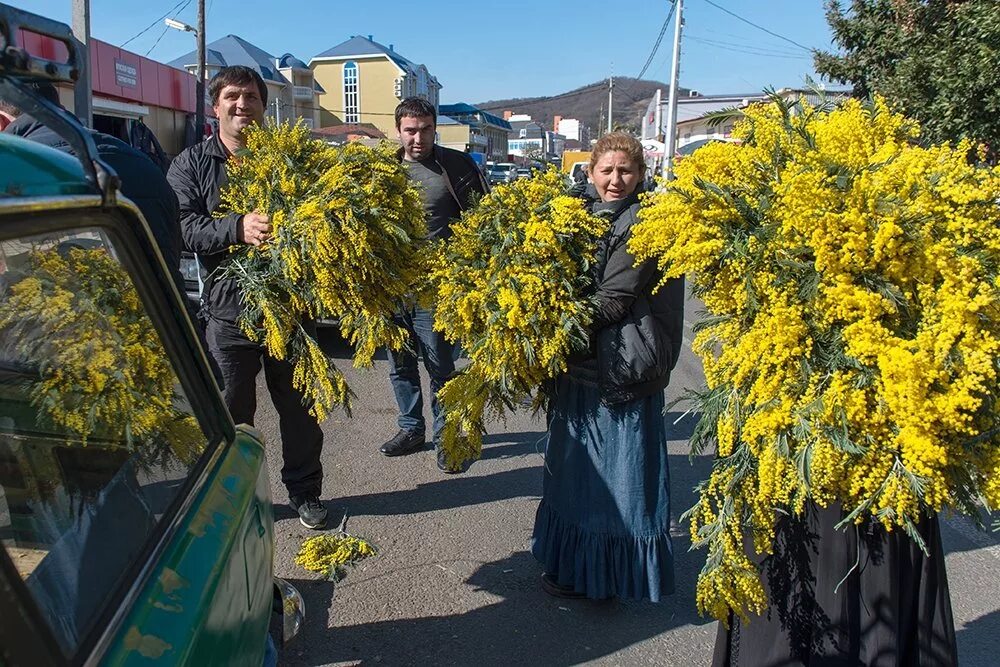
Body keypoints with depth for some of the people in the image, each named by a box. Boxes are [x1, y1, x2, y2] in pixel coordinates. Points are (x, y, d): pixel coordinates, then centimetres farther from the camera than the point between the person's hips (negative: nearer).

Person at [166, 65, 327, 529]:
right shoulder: (192, 163, 5)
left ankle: (304, 492, 28)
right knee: (232, 411, 8)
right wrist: (238, 228, -25)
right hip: (228, 306, 0)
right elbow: (183, 226, -8)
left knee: (298, 406, 11)